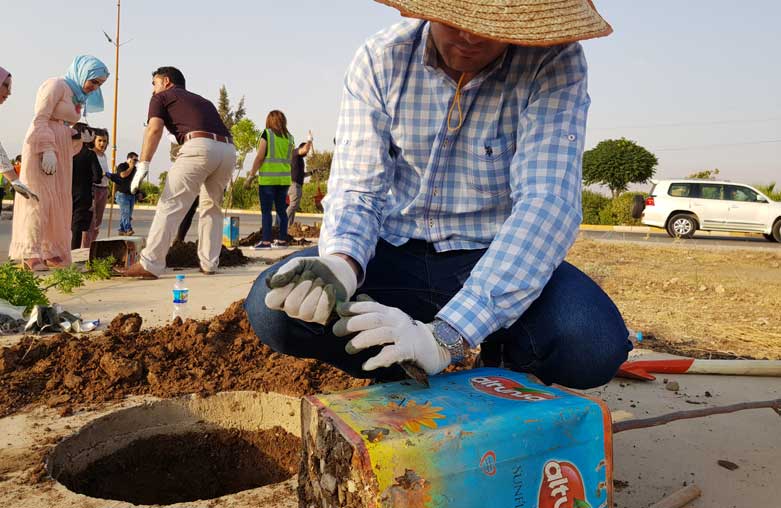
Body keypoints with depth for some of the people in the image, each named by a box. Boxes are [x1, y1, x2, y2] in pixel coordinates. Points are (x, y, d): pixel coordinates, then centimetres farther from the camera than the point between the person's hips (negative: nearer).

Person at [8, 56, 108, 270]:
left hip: (61, 154, 8)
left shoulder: (77, 96, 20)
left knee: (58, 203, 5)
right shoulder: (56, 85, -6)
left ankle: (51, 252, 8)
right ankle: (31, 254, -7)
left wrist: (79, 136, 2)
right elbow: (40, 119, -14)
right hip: (41, 150, -8)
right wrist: (47, 150, -22)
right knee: (39, 199, -9)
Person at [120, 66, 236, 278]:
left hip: (199, 145, -6)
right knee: (211, 206, 20)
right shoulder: (202, 100, 37)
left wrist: (143, 165, -5)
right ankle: (209, 263, 18)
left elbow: (154, 128, 2)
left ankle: (150, 264, -6)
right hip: (228, 149, 6)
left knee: (170, 205, -3)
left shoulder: (162, 97, 20)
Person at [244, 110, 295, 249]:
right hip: (284, 178, 5)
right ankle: (282, 240, 12)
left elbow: (259, 157, -8)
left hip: (268, 178, -5)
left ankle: (266, 241, -5)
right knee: (281, 210, 10)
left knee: (266, 210, -3)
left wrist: (250, 177, -4)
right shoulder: (289, 137, 10)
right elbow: (289, 159, 13)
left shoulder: (267, 134, -4)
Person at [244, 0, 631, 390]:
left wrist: (446, 335, -38)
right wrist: (342, 262, -34)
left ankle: (502, 358, 6)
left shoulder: (554, 62, -15)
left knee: (594, 342, -31)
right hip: (397, 254, 2)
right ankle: (404, 373, 5)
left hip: (496, 259, -1)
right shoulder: (380, 61, -8)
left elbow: (547, 204, -27)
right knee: (270, 307, -21)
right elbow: (356, 191, -9)